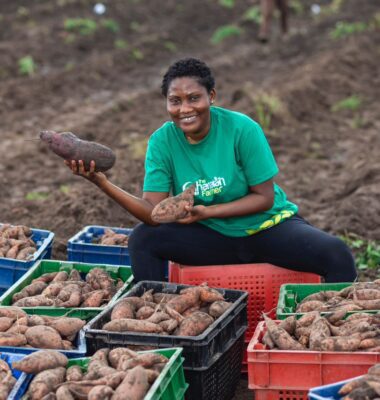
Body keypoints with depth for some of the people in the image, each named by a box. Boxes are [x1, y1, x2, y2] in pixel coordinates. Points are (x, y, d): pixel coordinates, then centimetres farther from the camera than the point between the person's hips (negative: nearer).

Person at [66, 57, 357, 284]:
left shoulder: (242, 129, -17)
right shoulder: (162, 142, -9)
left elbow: (264, 197, -12)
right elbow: (154, 213, -18)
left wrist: (208, 211, -23)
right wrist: (102, 182, -31)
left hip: (268, 227, -2)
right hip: (213, 237, 3)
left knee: (336, 255, -27)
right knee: (142, 240, -18)